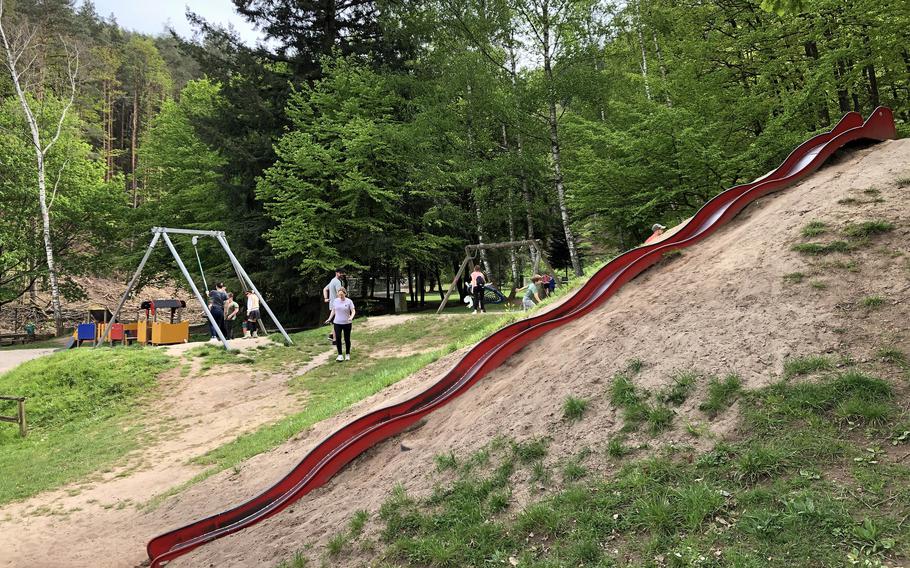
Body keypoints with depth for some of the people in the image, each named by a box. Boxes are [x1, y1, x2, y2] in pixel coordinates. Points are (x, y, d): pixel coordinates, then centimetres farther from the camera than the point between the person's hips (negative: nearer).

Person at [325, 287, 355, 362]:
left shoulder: (349, 301, -7)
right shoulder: (335, 301, 3)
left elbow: (353, 311, -9)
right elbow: (333, 311, 12)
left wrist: (351, 317, -29)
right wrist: (329, 319, 1)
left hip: (347, 323, -2)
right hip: (337, 323, 2)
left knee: (347, 339, 6)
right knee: (338, 338, -4)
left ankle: (347, 354, 21)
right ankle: (340, 355, 5)